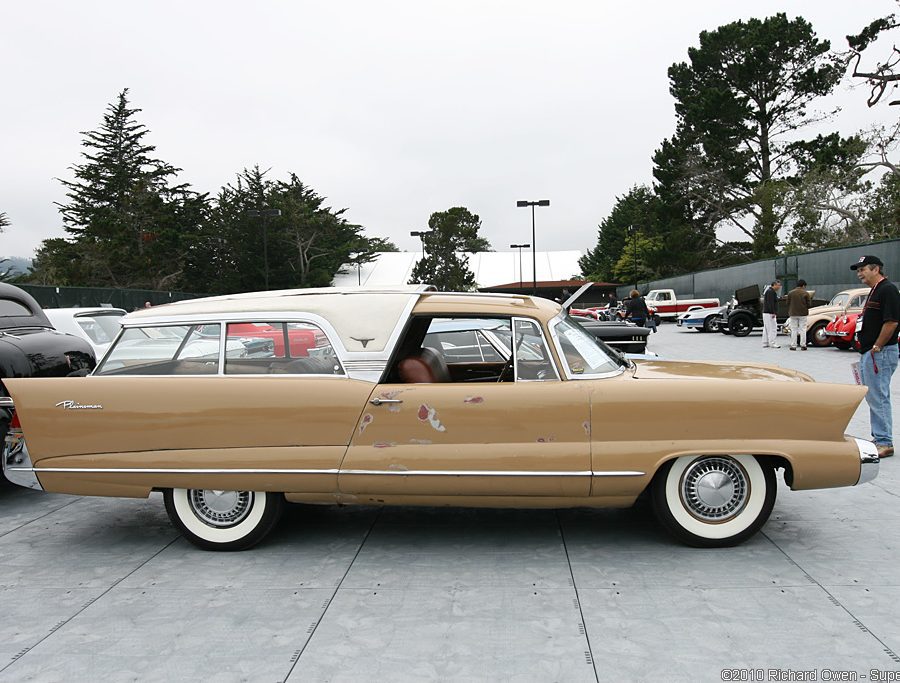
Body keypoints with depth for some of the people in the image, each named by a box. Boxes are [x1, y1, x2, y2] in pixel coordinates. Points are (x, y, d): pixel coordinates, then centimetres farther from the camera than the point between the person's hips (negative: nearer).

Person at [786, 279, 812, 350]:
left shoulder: (790, 293, 1)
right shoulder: (806, 293, -5)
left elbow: (788, 303, 4)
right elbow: (808, 304, -4)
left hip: (793, 314, 2)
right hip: (803, 314, -2)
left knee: (793, 330, 5)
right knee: (803, 330, 4)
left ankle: (793, 346, 3)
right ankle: (803, 345, 2)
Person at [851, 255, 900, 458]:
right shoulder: (874, 291, 17)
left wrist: (876, 348, -17)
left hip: (880, 353, -10)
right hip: (869, 352, 10)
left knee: (878, 397, -7)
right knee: (873, 396, 14)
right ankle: (879, 438, 22)